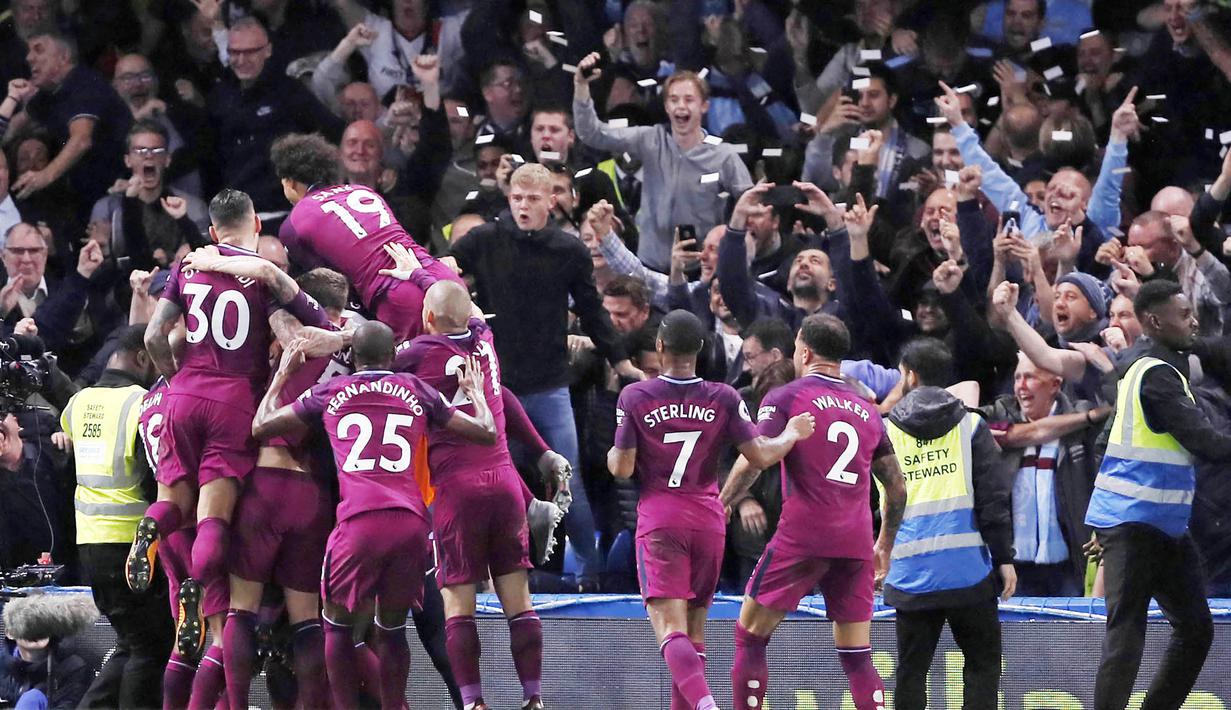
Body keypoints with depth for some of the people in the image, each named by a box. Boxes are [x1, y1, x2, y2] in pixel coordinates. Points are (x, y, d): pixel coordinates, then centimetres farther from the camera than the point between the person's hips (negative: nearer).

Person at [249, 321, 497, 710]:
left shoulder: (329, 392, 13)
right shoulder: (417, 391, 16)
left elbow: (261, 427, 23)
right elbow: (486, 432, 22)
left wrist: (281, 376, 38)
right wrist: (475, 391, 40)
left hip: (360, 520, -2)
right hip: (411, 520, 2)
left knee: (338, 621, 17)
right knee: (392, 626, 18)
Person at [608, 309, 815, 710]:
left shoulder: (635, 397, -4)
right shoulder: (724, 398, -1)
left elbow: (622, 469, -5)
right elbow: (761, 457, -2)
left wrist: (613, 453, 18)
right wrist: (792, 435, 17)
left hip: (659, 520, -3)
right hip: (708, 519, 3)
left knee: (670, 628, -13)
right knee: (695, 626, 15)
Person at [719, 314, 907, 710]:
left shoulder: (784, 399, 1)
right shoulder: (867, 411, 17)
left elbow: (751, 464, -12)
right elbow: (897, 488, 20)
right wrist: (885, 547, 29)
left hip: (802, 536, -5)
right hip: (855, 543, 5)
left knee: (750, 636, 6)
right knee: (857, 656, 6)